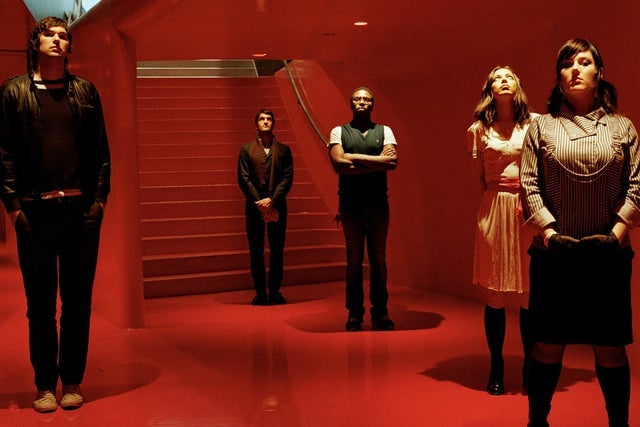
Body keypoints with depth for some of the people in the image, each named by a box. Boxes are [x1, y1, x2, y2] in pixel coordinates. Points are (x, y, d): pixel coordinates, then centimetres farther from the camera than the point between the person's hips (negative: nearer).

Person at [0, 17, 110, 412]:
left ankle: (73, 381, 17)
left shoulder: (85, 91, 12)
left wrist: (100, 198, -2)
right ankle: (45, 384, 16)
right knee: (40, 303, 6)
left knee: (78, 300, 6)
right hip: (35, 210, -1)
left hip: (81, 209, 1)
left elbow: (102, 150, 8)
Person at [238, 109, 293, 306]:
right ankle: (260, 293, 8)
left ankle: (274, 292, 10)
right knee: (256, 251, 2)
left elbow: (287, 178, 0)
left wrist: (272, 200, -13)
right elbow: (243, 179, 0)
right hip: (254, 206, 0)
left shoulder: (284, 149, 9)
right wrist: (259, 202, -11)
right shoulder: (246, 149, 9)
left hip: (277, 206, 0)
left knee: (277, 250, 2)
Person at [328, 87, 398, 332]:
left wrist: (355, 157, -11)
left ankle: (380, 312, 13)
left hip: (378, 203, 1)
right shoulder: (339, 132, 5)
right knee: (354, 260, 4)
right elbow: (338, 164, -11)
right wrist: (376, 163, -11)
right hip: (350, 203, -1)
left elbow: (392, 162, -9)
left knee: (378, 259, 6)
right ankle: (355, 314, 11)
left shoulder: (384, 131, 8)